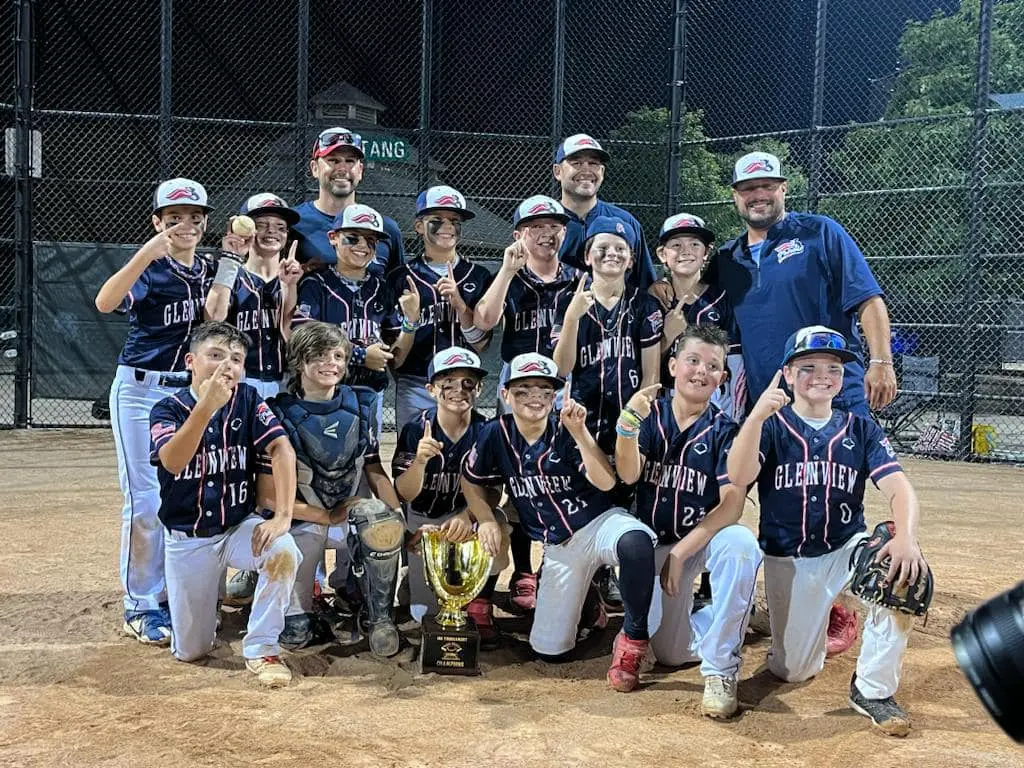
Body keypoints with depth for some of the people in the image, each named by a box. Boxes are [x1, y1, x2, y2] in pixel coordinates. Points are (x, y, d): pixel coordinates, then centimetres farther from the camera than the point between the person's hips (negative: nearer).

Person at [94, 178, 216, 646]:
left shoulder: (209, 270, 7)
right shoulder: (149, 268, -13)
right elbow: (105, 303, -31)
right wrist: (146, 253, -42)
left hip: (192, 392, 6)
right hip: (142, 391, -6)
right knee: (145, 501, -6)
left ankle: (176, 594, 24)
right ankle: (140, 607, 5)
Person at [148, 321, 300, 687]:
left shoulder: (247, 399, -7)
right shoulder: (168, 409, -13)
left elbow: (281, 448, -17)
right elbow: (172, 462, -32)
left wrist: (283, 516, -28)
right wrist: (206, 406, -45)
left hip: (240, 526, 1)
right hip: (187, 539, -1)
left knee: (284, 552, -33)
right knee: (190, 651, 3)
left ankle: (261, 648, -13)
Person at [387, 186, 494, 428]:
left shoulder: (478, 276, 7)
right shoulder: (401, 278, 4)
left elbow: (481, 344, 0)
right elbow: (393, 357, 3)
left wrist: (458, 303, -13)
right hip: (414, 387, -1)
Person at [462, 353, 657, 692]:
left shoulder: (565, 432, -12)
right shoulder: (495, 435, -3)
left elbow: (606, 482, -25)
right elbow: (470, 481, 14)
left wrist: (580, 432, -35)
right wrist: (488, 523, 3)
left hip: (600, 523, -4)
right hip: (558, 548, 4)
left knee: (636, 540, -42)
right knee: (549, 650, 1)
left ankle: (633, 638, -21)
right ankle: (586, 600, 32)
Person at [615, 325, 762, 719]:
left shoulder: (724, 430, -8)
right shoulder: (649, 413, -4)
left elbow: (733, 502, -17)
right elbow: (628, 474, -18)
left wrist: (680, 552, -25)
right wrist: (629, 421, -36)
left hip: (703, 538, -1)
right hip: (653, 543, 1)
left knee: (741, 543, -37)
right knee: (673, 654, -10)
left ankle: (720, 670, -22)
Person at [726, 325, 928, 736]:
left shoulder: (861, 429, -1)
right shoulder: (771, 425, -6)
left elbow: (899, 489, -13)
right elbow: (738, 477, -24)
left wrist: (905, 536, -35)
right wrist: (757, 416, -40)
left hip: (846, 548, 1)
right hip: (787, 560, -1)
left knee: (904, 569, -31)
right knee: (792, 671, 1)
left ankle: (873, 690, -14)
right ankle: (801, 616, 37)